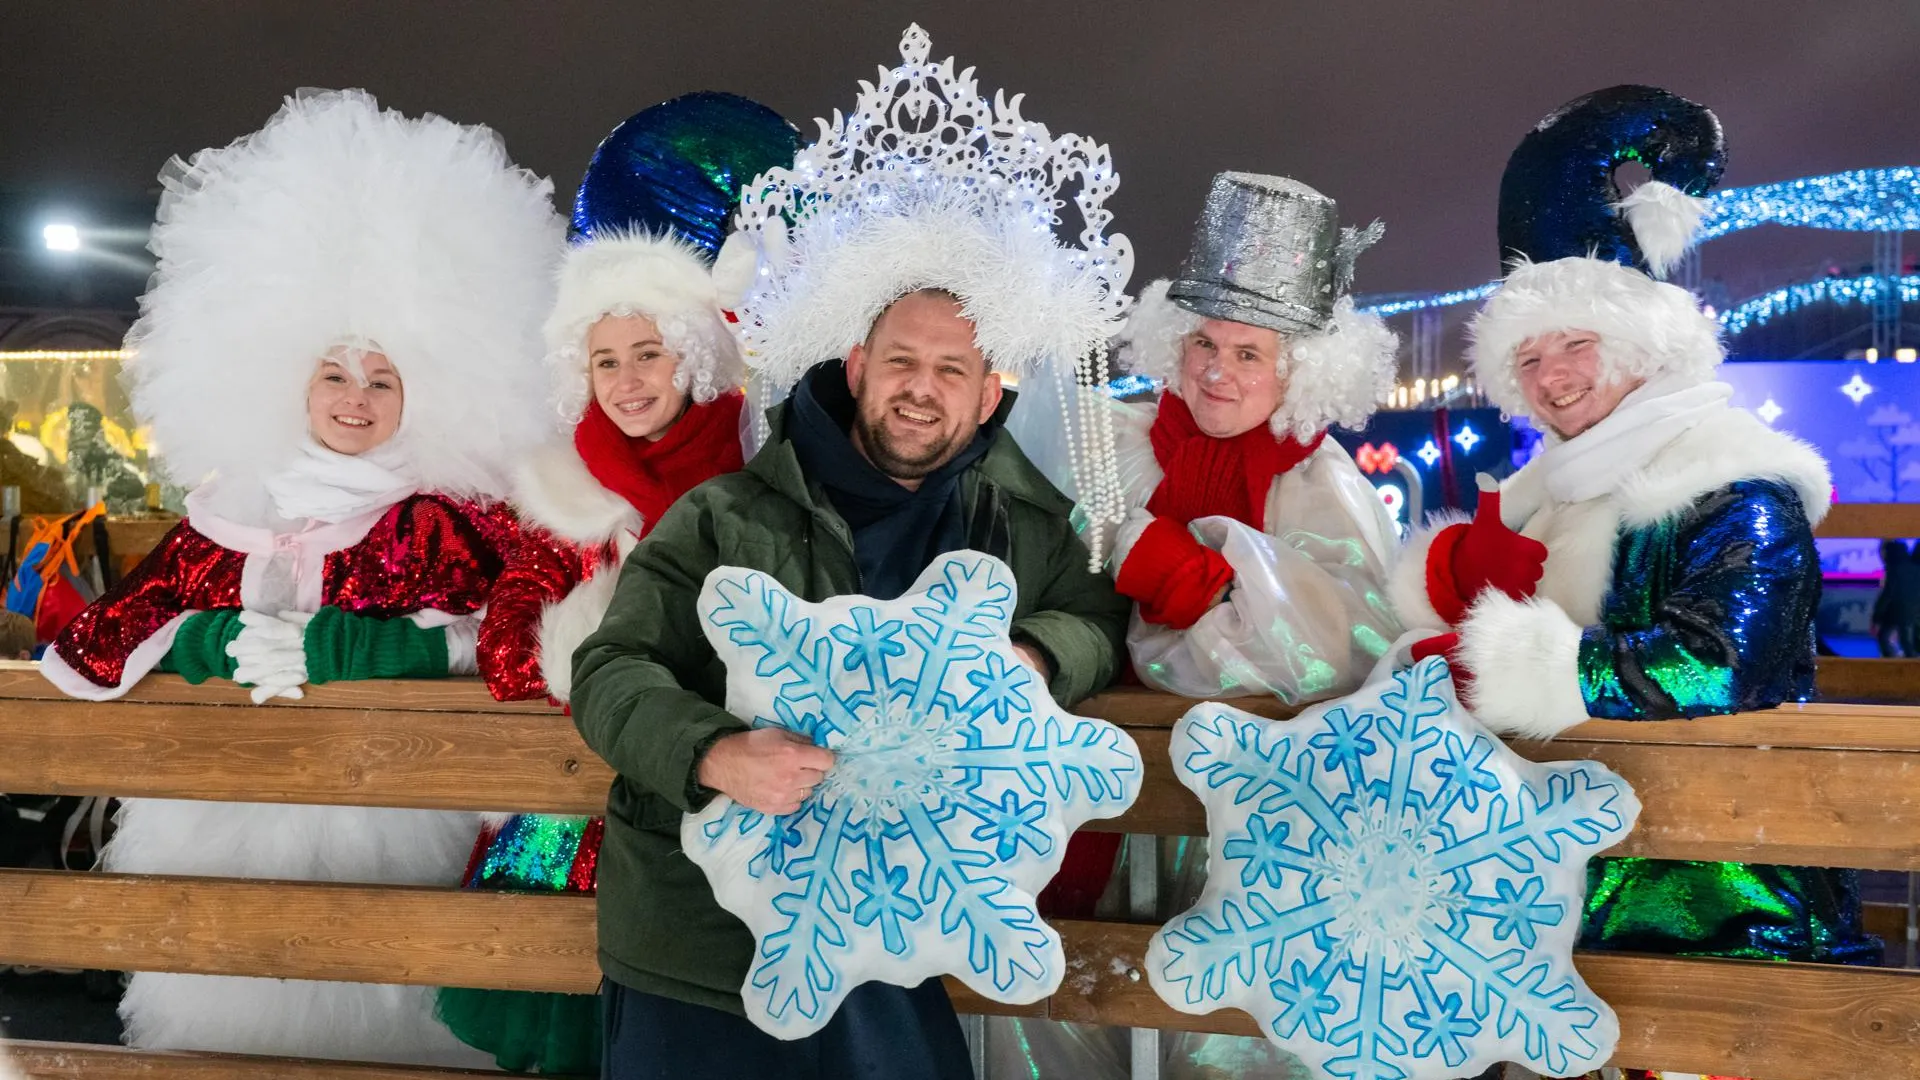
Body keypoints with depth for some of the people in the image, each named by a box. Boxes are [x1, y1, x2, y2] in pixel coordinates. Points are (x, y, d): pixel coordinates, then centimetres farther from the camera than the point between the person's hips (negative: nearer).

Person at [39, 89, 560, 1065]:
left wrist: (332, 645, -16)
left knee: (376, 1013, -5)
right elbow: (112, 629, 9)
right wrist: (222, 638, -9)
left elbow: (509, 629, -13)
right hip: (229, 813, 3)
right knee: (237, 1009, 7)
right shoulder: (230, 506, 10)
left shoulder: (455, 514, 0)